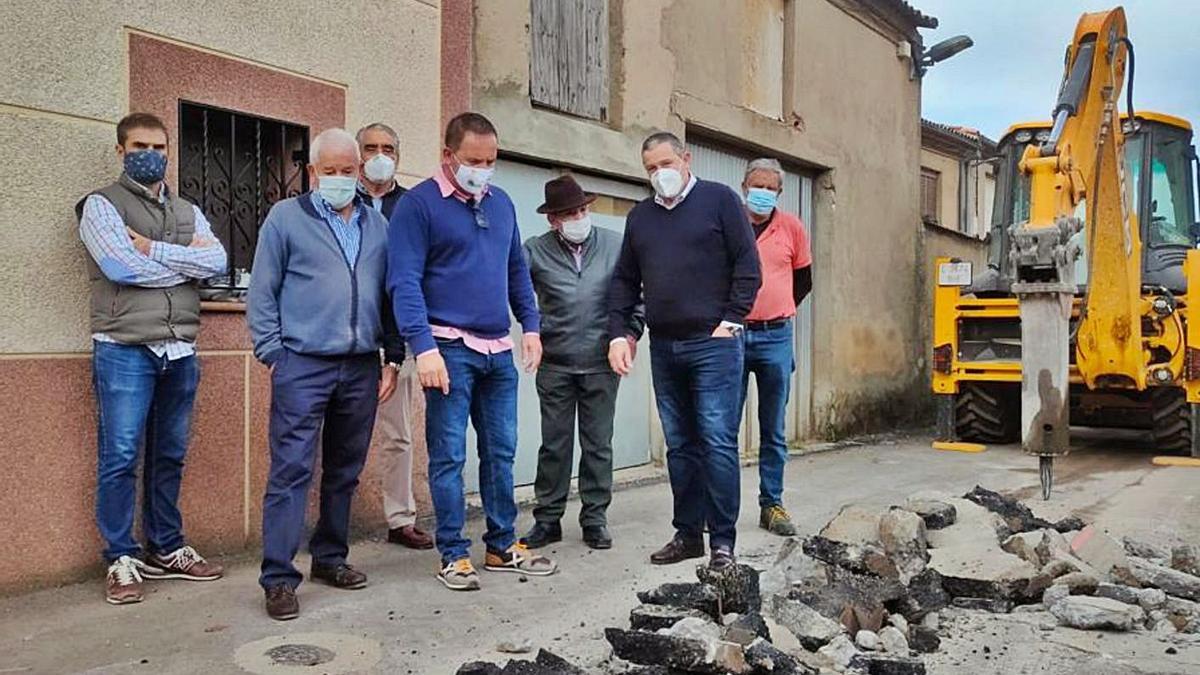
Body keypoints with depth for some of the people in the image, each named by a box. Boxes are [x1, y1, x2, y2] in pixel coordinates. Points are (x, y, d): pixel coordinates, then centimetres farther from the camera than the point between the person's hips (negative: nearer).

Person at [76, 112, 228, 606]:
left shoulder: (188, 212, 16)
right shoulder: (102, 205, 2)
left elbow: (218, 262, -2)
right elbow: (122, 267, -15)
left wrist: (153, 250, -11)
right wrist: (187, 259, -4)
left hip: (180, 351, 5)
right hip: (125, 351, -5)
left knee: (169, 455, 11)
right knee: (120, 457, -2)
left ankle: (166, 550, 22)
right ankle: (121, 560, 8)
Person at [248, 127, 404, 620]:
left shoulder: (377, 225, 13)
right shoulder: (285, 218, 2)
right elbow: (262, 294, 1)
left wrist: (394, 358, 9)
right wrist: (273, 354, -7)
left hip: (361, 368, 5)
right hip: (303, 366, -4)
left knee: (345, 471, 13)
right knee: (291, 472, -5)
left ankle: (330, 557, 26)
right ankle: (279, 578, 1)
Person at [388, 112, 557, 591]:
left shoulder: (501, 203, 14)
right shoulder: (419, 204, -5)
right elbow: (404, 281, -12)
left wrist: (530, 325, 12)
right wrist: (424, 347, -20)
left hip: (499, 349, 6)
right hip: (449, 349, -6)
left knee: (501, 452, 11)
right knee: (449, 457, 0)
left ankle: (502, 547, 22)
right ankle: (454, 555, 12)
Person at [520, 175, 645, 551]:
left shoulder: (616, 246, 3)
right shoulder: (536, 251, 0)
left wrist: (631, 334, 1)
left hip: (601, 363, 0)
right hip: (554, 364, 0)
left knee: (598, 444, 7)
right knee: (554, 444, 7)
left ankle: (595, 518, 18)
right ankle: (548, 519, 17)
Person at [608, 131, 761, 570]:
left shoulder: (718, 200, 1)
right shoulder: (640, 216, 16)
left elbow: (747, 263, -3)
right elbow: (624, 281, 18)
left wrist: (730, 320, -8)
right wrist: (618, 333, 8)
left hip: (712, 344, -5)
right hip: (663, 348, 5)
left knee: (717, 443, -5)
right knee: (680, 445, 10)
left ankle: (722, 541, 4)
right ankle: (688, 533, 20)